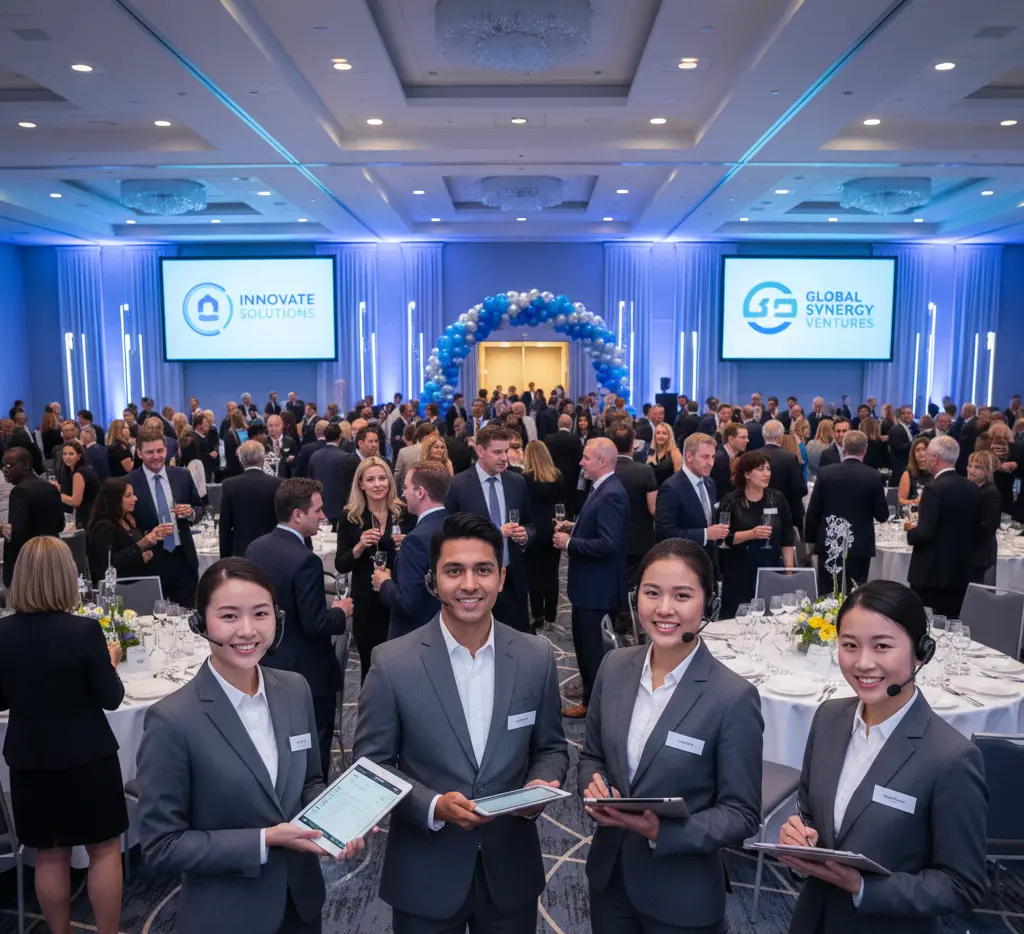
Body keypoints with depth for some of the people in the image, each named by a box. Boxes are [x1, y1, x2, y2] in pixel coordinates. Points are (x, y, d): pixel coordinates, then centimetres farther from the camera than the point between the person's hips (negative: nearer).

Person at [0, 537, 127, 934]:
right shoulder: (84, 630, -20)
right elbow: (110, 698, -11)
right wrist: (110, 661, 5)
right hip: (87, 757, -3)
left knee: (50, 856, 17)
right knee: (104, 850, 13)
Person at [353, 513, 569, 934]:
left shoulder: (536, 657, -6)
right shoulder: (392, 662, -13)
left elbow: (551, 749, 5)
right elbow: (371, 763, -6)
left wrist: (539, 789, -14)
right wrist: (432, 806, -20)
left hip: (510, 871, 2)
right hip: (424, 877, -2)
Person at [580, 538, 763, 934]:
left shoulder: (734, 697, -20)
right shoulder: (614, 666, -6)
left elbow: (742, 814, -13)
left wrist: (662, 832, -26)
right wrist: (594, 788, -14)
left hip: (682, 897, -4)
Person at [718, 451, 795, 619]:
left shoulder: (777, 499, 6)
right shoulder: (730, 501, -3)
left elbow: (787, 539, 8)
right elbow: (723, 538, -7)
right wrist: (751, 534, -19)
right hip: (740, 575, -2)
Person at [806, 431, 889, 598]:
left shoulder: (825, 473, -4)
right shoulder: (874, 477, -7)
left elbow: (813, 511, -1)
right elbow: (882, 515, -2)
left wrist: (811, 539, 9)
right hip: (860, 547, -1)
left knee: (826, 596, 7)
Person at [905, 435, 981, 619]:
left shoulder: (934, 489, -17)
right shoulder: (973, 489, 5)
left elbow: (924, 534, -22)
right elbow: (974, 531, 13)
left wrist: (911, 529, -2)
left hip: (931, 572, -7)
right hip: (960, 571, 7)